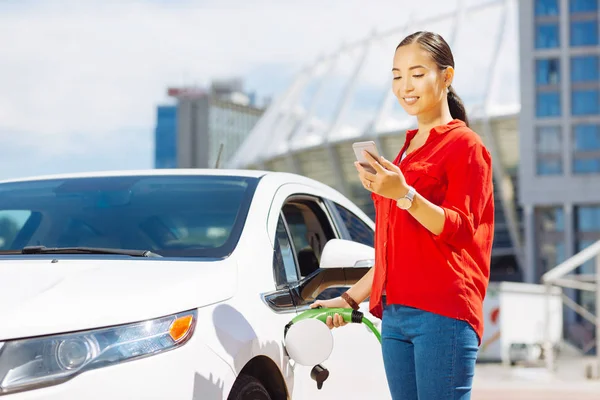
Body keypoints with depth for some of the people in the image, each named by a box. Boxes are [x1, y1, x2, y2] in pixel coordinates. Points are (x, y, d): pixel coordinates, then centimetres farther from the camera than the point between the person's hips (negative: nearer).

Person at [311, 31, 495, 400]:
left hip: (443, 314, -7)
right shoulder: (407, 150, 23)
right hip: (395, 314, 7)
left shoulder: (464, 145, 0)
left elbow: (460, 229, -11)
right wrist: (351, 298, 25)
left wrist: (404, 194, -25)